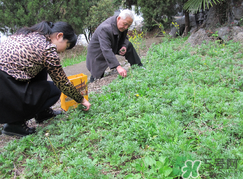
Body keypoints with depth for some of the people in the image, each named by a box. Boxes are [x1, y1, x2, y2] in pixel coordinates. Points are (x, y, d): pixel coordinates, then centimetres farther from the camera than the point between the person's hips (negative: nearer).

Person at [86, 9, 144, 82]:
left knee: (129, 45, -6)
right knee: (99, 79, -11)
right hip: (98, 54, -7)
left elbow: (125, 38, 8)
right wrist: (118, 67, -53)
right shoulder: (105, 29, -36)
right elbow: (106, 51, -44)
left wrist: (124, 46, -17)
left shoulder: (123, 25, -11)